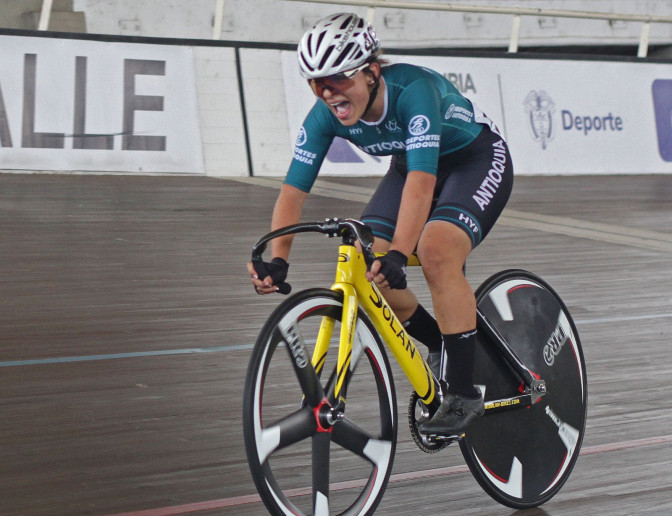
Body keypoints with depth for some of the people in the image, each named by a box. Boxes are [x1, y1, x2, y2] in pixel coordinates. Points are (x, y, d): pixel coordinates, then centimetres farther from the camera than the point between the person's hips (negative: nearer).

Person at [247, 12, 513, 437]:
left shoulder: (413, 90, -37)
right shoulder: (326, 116, -20)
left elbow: (422, 181, -47)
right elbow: (293, 191, -20)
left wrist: (398, 255, -56)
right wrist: (277, 260, -33)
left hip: (478, 159, -6)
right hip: (411, 165, 6)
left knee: (437, 251, -31)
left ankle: (465, 394, -21)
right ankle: (440, 344, 13)